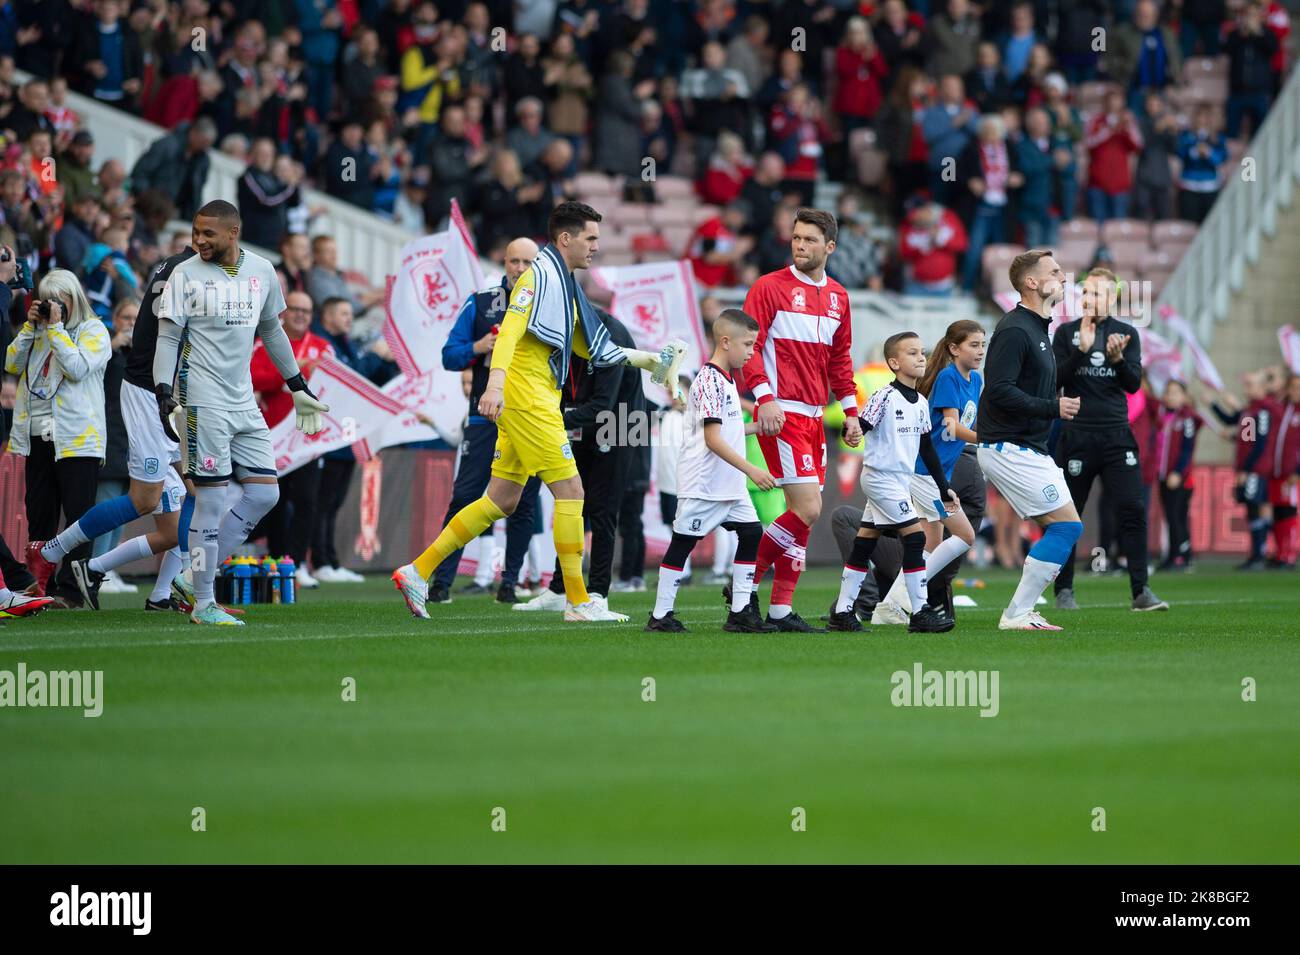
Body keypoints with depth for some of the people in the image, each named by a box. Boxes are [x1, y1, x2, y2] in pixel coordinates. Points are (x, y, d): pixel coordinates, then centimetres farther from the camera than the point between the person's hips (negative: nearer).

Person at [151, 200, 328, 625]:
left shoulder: (262, 271, 8)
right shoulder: (186, 275, -5)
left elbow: (271, 331, 20)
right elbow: (168, 338, -5)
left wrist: (298, 387, 23)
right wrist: (164, 394, -17)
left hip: (243, 402, 6)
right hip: (204, 402, -6)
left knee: (265, 492, 0)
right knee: (212, 496, -7)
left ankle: (202, 568, 10)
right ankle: (203, 603, -2)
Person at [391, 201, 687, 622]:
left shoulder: (565, 283, 19)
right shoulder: (540, 275, -11)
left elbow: (586, 346, 28)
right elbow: (509, 330, -22)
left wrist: (642, 358, 22)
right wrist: (496, 383, -34)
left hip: (535, 400, 10)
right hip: (525, 395, -10)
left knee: (502, 500, 9)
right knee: (570, 490, -8)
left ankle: (417, 571, 12)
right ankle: (578, 602, -5)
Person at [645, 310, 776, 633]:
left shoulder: (727, 379, 15)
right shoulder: (710, 380, -16)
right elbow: (712, 439, -22)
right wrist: (751, 470, -24)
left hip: (730, 485, 10)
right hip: (703, 482, -10)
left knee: (751, 532, 4)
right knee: (683, 542, -3)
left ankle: (740, 612, 6)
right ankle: (660, 615, 4)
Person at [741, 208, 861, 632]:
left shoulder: (837, 296, 15)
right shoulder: (770, 287, -4)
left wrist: (850, 411, 17)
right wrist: (764, 397, -20)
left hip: (813, 417, 7)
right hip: (781, 413, -7)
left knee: (804, 514, 5)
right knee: (807, 510, -15)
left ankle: (781, 608, 9)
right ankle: (746, 583, -3)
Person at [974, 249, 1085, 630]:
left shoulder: (1037, 328, 18)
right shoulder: (1015, 330, -15)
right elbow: (999, 391, -23)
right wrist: (1053, 408, -20)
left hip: (1029, 449, 10)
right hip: (1009, 449, -10)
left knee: (1062, 529, 8)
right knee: (1068, 524, -12)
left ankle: (1020, 612, 9)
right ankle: (1017, 615, -9)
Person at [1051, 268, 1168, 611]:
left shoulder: (1126, 334, 8)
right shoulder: (1067, 332, 4)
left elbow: (1134, 384, 1)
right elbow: (1055, 379, -6)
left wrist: (1118, 358, -18)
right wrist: (1082, 350, -18)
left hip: (1117, 435, 1)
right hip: (1076, 436, -1)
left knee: (1133, 509, -10)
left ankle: (1141, 591, -11)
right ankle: (1064, 590, 16)